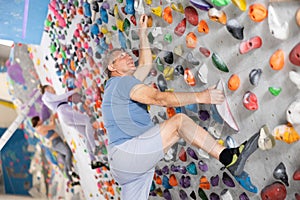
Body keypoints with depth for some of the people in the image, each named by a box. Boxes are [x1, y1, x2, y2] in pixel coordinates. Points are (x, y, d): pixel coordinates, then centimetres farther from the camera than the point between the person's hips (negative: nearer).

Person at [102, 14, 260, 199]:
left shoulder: (120, 85, 25)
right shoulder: (122, 82, -4)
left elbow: (146, 64, 37)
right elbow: (160, 98, -19)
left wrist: (143, 32, 40)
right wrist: (199, 97, -23)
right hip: (126, 151, -11)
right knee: (179, 121, -20)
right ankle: (229, 157, -25)